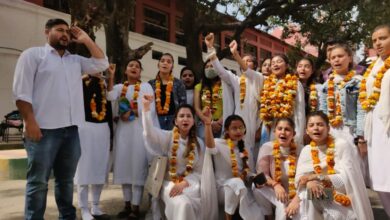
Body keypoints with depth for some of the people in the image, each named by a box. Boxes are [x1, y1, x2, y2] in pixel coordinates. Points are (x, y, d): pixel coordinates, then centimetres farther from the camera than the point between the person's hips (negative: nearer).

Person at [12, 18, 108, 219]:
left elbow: (101, 64, 14)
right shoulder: (33, 54, 3)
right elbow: (22, 92, -5)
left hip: (71, 129, 6)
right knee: (38, 181, 0)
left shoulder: (76, 60, 19)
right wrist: (30, 122, -14)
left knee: (66, 180, 14)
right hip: (44, 129, -5)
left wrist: (86, 40, 12)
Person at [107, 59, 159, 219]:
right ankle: (127, 204, 15)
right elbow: (110, 97, -8)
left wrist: (131, 113, -9)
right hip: (123, 129, 4)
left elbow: (149, 107, -7)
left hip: (139, 128, -3)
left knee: (137, 165, -5)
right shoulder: (120, 87, 14)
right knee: (124, 164, 5)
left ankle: (136, 206, 1)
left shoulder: (146, 86, 6)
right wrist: (111, 78, -13)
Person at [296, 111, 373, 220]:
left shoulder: (343, 145, -12)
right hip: (321, 200, 4)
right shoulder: (306, 150, 1)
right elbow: (299, 178, -2)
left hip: (344, 203, -4)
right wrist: (309, 182, -26)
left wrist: (316, 177, -22)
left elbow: (348, 178, -18)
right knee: (307, 196, -25)